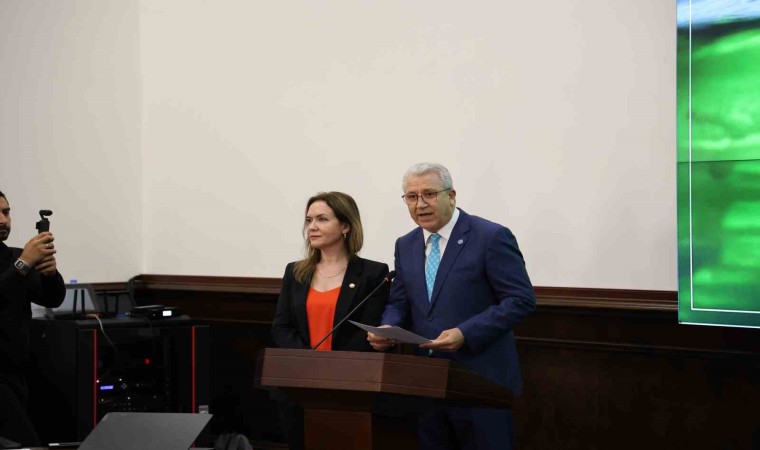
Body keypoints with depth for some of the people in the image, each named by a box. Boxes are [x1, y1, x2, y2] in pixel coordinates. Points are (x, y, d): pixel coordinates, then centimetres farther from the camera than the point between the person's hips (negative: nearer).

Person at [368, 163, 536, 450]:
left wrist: (465, 333, -22)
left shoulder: (491, 237, -10)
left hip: (481, 380, -6)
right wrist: (388, 328, -8)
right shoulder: (406, 245, 11)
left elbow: (521, 299, -13)